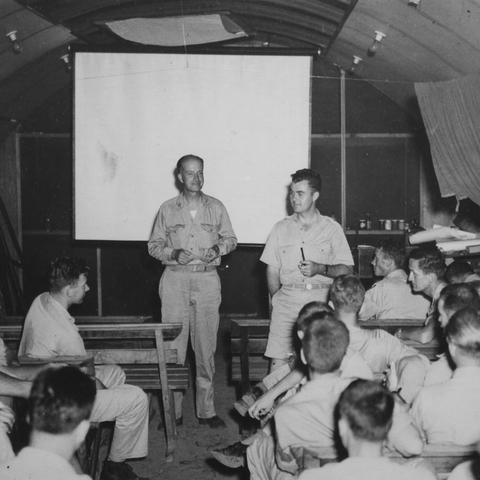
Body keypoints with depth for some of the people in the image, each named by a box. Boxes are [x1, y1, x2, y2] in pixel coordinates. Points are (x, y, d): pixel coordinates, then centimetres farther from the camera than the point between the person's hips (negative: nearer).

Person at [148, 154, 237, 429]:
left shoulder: (216, 208, 9)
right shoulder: (168, 210, 7)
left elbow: (231, 239, 15)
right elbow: (154, 245, 9)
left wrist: (218, 248, -6)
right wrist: (174, 254, -10)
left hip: (207, 280, 1)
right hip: (175, 280, -1)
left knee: (206, 347, 2)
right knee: (173, 347, -2)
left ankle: (206, 410, 10)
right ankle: (173, 411, 7)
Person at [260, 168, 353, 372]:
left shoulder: (332, 228, 9)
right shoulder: (281, 228, 14)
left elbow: (346, 269, 5)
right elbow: (272, 270, 13)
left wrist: (320, 269, -11)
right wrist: (277, 301, 3)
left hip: (321, 299, -1)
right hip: (287, 298, 2)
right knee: (278, 358, -7)